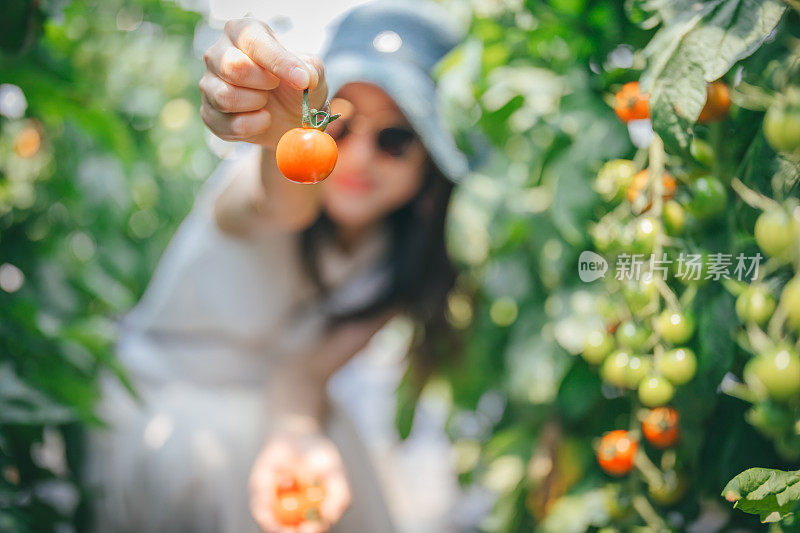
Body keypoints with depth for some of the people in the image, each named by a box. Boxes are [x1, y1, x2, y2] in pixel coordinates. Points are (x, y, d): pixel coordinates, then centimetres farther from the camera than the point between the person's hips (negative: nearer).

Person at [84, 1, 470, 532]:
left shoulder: (399, 264, -8)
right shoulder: (250, 181, -23)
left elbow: (304, 371, -11)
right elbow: (282, 205, -47)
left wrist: (296, 435, -32)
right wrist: (286, 130, -69)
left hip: (259, 410, 3)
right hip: (152, 396, -3)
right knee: (205, 456, -28)